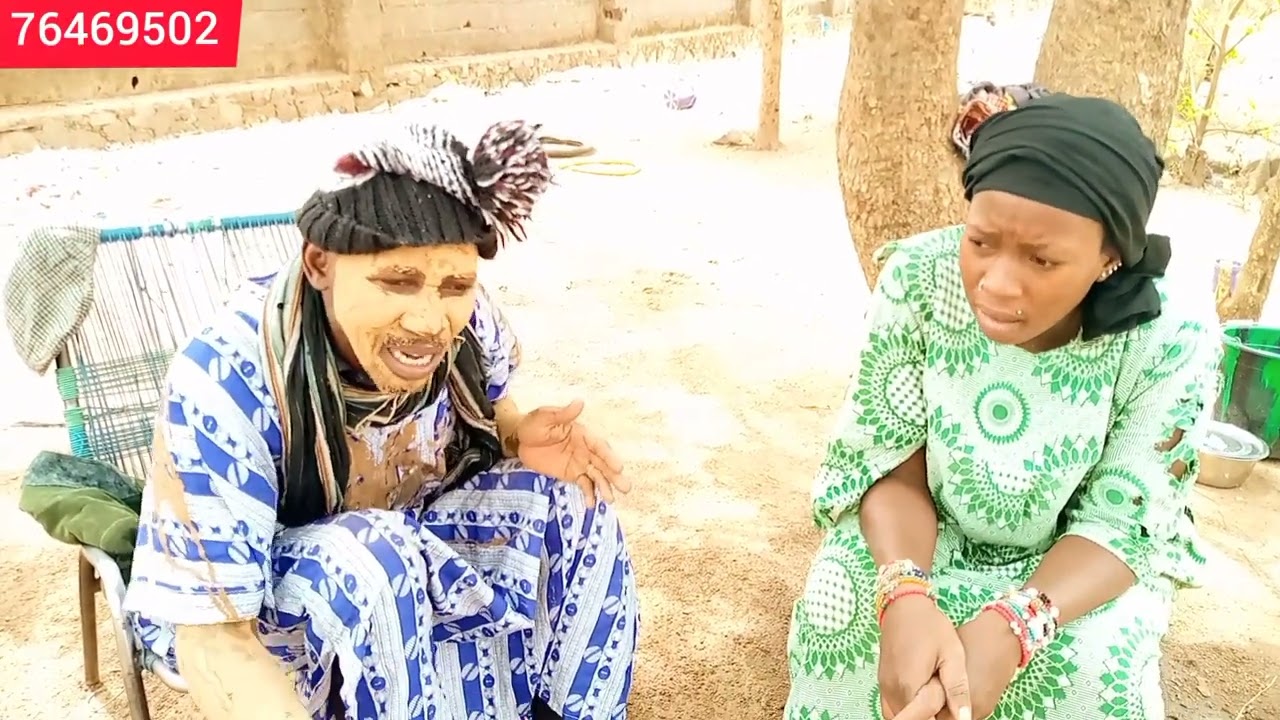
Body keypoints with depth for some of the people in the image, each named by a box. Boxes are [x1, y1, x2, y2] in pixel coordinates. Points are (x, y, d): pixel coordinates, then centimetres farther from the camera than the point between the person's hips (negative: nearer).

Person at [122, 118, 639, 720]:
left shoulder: (464, 321, -20)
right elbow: (215, 634, -31)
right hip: (237, 604, -4)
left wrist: (521, 438, -20)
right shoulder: (224, 384, -34)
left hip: (408, 544, 5)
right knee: (369, 565, -35)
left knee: (573, 501, -14)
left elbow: (486, 414, 3)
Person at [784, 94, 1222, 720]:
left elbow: (1121, 523, -19)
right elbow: (890, 456, -17)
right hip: (920, 536, 1)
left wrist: (1008, 629, -39)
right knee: (840, 606, -26)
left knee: (1093, 668, -28)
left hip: (1075, 564, 0)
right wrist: (905, 595, -37)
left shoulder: (1173, 338, -25)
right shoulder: (918, 278, -23)